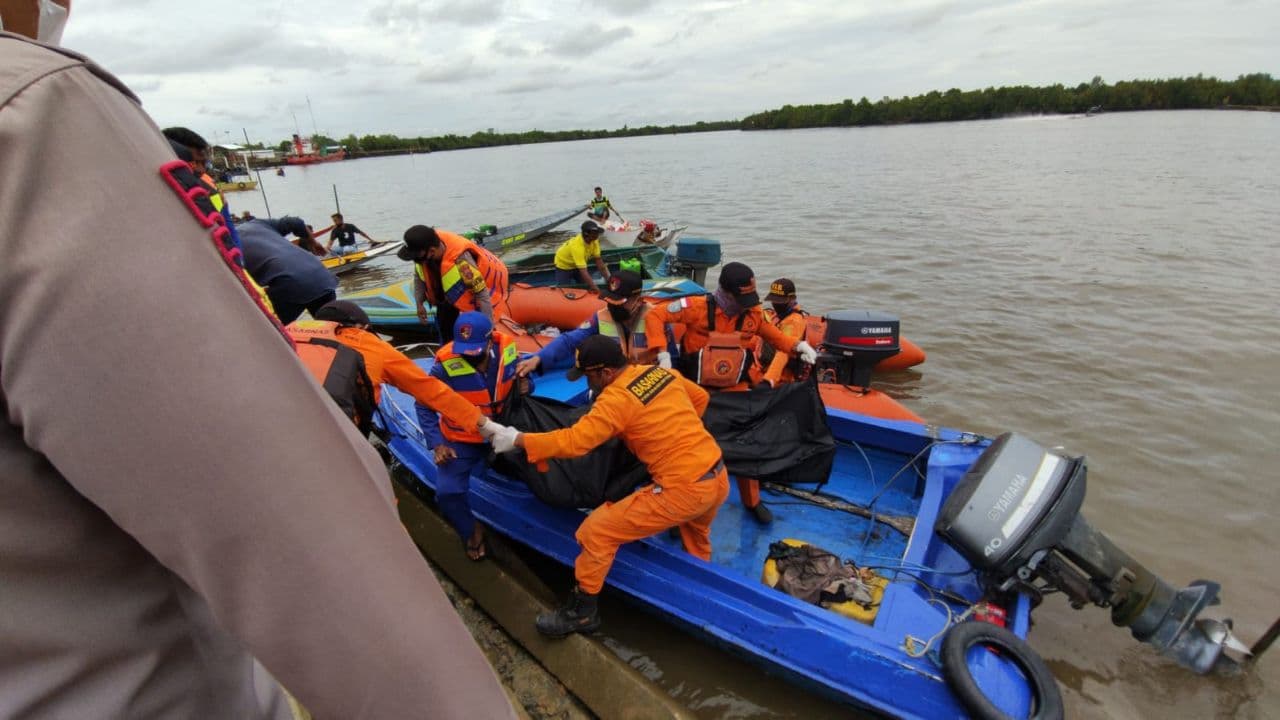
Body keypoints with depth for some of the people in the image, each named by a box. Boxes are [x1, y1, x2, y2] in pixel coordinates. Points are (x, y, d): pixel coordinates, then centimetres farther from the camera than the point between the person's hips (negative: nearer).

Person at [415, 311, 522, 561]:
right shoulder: (446, 365, -24)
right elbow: (424, 405, -11)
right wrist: (436, 443, -17)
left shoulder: (507, 349, -15)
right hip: (461, 440, -3)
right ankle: (471, 532, 15)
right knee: (448, 493, -14)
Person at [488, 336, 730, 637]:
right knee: (695, 531, 40)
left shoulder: (617, 398, -14)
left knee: (597, 531, 2)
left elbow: (573, 441, -18)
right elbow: (700, 397, 22)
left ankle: (582, 611, 19)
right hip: (719, 479, 9)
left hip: (684, 491, -8)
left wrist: (516, 439, -8)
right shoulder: (662, 371, 8)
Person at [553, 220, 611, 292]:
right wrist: (594, 288, -46)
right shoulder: (577, 246, -41)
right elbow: (583, 271, -44)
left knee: (586, 287, 2)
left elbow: (598, 260, -15)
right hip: (564, 265, -7)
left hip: (579, 264, 7)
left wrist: (608, 278, -20)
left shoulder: (594, 240, -21)